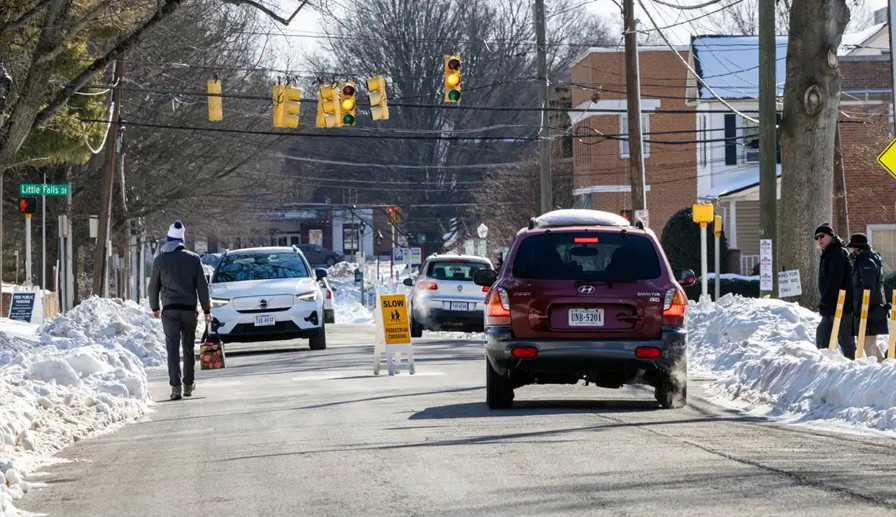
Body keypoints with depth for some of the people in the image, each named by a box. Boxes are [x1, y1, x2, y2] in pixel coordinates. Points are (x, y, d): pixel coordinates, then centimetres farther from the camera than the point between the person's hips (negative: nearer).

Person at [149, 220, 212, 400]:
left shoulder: (160, 260, 0)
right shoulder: (193, 259, 1)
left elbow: (153, 286, 5)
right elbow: (202, 286, 2)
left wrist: (155, 307, 19)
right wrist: (206, 309, 9)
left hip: (170, 310, -1)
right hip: (189, 309, 1)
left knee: (173, 348, -6)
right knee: (188, 348, 14)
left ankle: (176, 385, -19)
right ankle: (188, 384, 22)